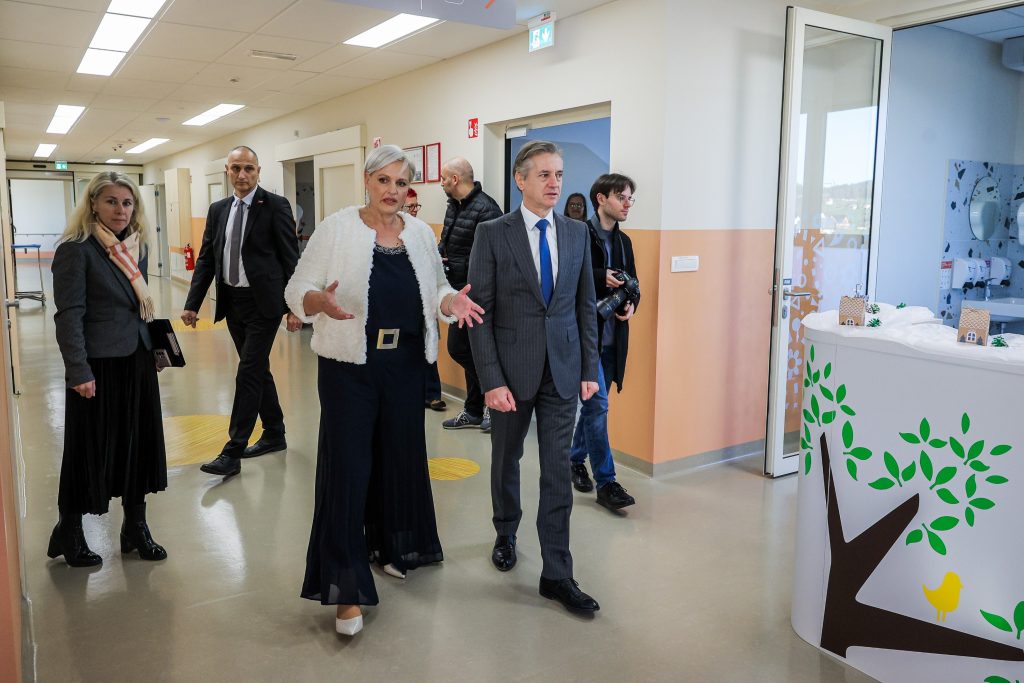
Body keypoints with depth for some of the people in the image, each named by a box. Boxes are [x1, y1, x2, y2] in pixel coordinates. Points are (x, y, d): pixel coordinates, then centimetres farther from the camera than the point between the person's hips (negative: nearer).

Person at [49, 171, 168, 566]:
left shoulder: (135, 248, 9)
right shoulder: (76, 250, -11)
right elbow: (69, 315, -15)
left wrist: (155, 349, 12)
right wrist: (79, 372, -19)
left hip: (136, 363, 7)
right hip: (99, 366, -7)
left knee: (138, 444, 12)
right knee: (91, 449, 5)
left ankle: (135, 527, 27)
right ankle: (69, 533, 25)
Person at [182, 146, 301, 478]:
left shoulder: (275, 206, -6)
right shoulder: (218, 210, 10)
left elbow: (290, 258, -8)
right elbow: (206, 259, 11)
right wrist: (192, 304, 3)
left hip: (263, 303, -6)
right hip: (232, 302, 6)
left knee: (248, 374, -6)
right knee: (258, 370, 15)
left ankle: (232, 452, -2)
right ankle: (274, 434, 30)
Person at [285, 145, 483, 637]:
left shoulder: (421, 233, 8)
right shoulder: (337, 228, -4)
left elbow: (435, 289, 13)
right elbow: (298, 290, -6)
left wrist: (451, 301, -10)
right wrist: (320, 301, -29)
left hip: (406, 364, 4)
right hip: (350, 363, -4)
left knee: (400, 456, 15)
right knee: (348, 465, -3)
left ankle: (391, 546, 39)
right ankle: (346, 587, 6)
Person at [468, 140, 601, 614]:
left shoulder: (577, 233, 4)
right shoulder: (493, 234, -6)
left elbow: (585, 305, 7)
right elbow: (480, 312, -9)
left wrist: (590, 369, 3)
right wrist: (491, 379, -14)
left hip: (563, 370, 2)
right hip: (512, 370, -2)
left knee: (558, 471, 2)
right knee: (506, 459, 17)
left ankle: (556, 574, 11)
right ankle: (506, 533, 42)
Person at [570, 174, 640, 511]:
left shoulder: (623, 241, 13)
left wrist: (631, 304, -2)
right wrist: (602, 278, -21)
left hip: (612, 336, 7)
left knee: (593, 403, 16)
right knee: (597, 404, -7)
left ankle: (575, 458, 35)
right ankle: (606, 482, -1)